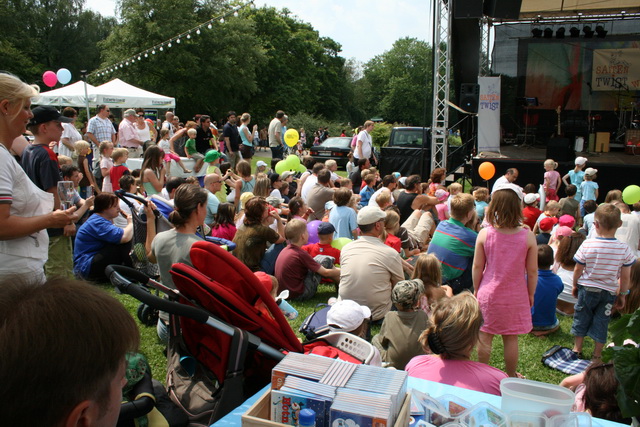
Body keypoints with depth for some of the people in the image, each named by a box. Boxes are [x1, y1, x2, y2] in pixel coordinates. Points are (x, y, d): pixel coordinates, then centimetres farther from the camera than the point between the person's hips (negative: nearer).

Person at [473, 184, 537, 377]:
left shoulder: (484, 234, -12)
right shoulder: (528, 236, -14)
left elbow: (477, 267, -5)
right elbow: (532, 271, -6)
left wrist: (476, 290, 10)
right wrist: (531, 294, 10)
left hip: (488, 294, 1)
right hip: (515, 296, 0)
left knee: (484, 338, 12)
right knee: (511, 339, 13)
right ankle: (510, 377, 29)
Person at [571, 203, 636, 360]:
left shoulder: (587, 245, -18)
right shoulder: (624, 249, -13)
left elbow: (578, 269, -8)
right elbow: (625, 277, -6)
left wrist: (575, 285, 8)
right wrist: (622, 295, 8)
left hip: (587, 289, -1)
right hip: (609, 292, 1)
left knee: (581, 318, 15)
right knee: (601, 322, 13)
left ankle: (577, 350, 27)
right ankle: (597, 355, 24)